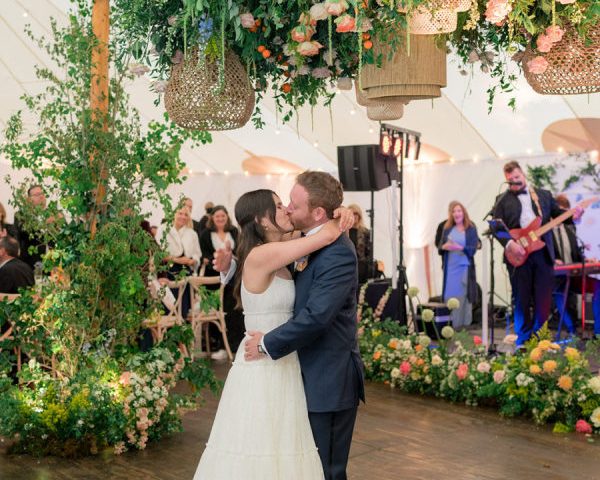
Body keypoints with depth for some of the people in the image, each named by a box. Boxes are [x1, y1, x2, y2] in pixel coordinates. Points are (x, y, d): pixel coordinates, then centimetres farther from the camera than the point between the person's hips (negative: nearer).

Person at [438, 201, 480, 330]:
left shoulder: (471, 229, 1)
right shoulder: (447, 229, 10)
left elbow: (473, 249, -6)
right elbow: (440, 246, 10)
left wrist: (460, 247, -22)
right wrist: (445, 246, -13)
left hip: (464, 267, -3)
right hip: (450, 267, 3)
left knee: (463, 296, -3)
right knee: (450, 296, 2)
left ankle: (464, 324, 3)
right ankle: (450, 324, 8)